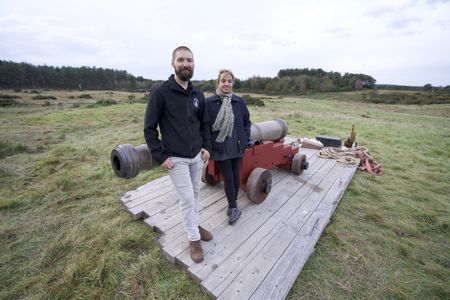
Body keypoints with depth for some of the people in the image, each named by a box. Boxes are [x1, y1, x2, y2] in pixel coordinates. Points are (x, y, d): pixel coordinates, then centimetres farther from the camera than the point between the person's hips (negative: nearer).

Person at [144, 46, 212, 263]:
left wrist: (207, 147, 4)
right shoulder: (160, 93, -11)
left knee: (195, 193, 17)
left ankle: (194, 225, 40)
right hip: (176, 159, -5)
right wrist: (160, 156, -11)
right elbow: (149, 128, -8)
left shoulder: (198, 95, 6)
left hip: (197, 156, 6)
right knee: (187, 198, 1)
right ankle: (194, 239, 23)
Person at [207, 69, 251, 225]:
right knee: (228, 177, 4)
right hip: (220, 148, -3)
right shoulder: (209, 102, -8)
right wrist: (208, 144, -8)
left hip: (236, 147, 3)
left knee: (236, 176, 13)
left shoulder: (239, 101, 2)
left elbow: (247, 122, 11)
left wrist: (245, 139, 4)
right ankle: (234, 208, 23)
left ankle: (232, 205, 35)